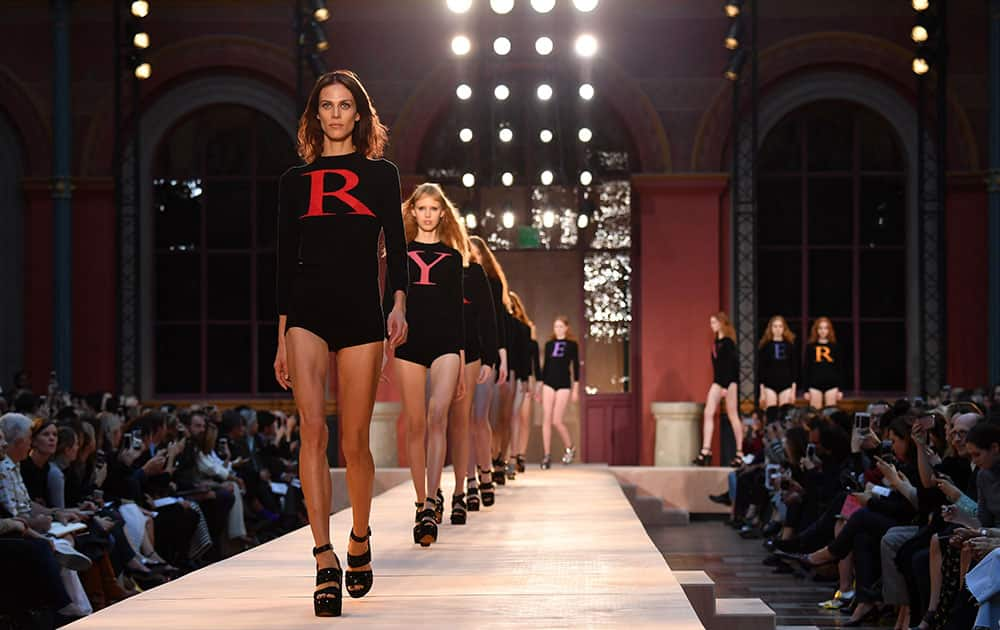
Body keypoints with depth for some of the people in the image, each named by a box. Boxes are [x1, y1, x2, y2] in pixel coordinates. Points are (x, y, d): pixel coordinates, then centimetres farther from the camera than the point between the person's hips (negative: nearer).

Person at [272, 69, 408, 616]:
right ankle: (325, 559, -19)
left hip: (362, 314, 0)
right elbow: (286, 259, 13)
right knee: (313, 431, -16)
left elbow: (395, 246, 7)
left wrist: (399, 302, -11)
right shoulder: (295, 180, 13)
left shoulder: (381, 175, 11)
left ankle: (359, 539, 26)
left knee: (353, 442, 2)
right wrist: (282, 336, 10)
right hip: (307, 312, 0)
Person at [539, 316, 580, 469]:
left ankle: (569, 448, 16)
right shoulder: (549, 344, 11)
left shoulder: (572, 345, 1)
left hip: (564, 384, -3)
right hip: (549, 383, 4)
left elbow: (576, 366, 1)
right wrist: (540, 386, 11)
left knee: (557, 421, -8)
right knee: (546, 420, -3)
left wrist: (576, 389, -3)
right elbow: (545, 365, 14)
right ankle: (547, 455, 0)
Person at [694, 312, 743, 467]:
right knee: (708, 413, -3)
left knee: (732, 415, -1)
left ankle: (740, 453, 7)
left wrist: (726, 386, -20)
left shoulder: (728, 342, -11)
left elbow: (730, 364, -16)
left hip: (729, 380, -8)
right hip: (718, 380, 8)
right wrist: (718, 384, 18)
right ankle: (705, 452, -7)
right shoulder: (716, 341, 13)